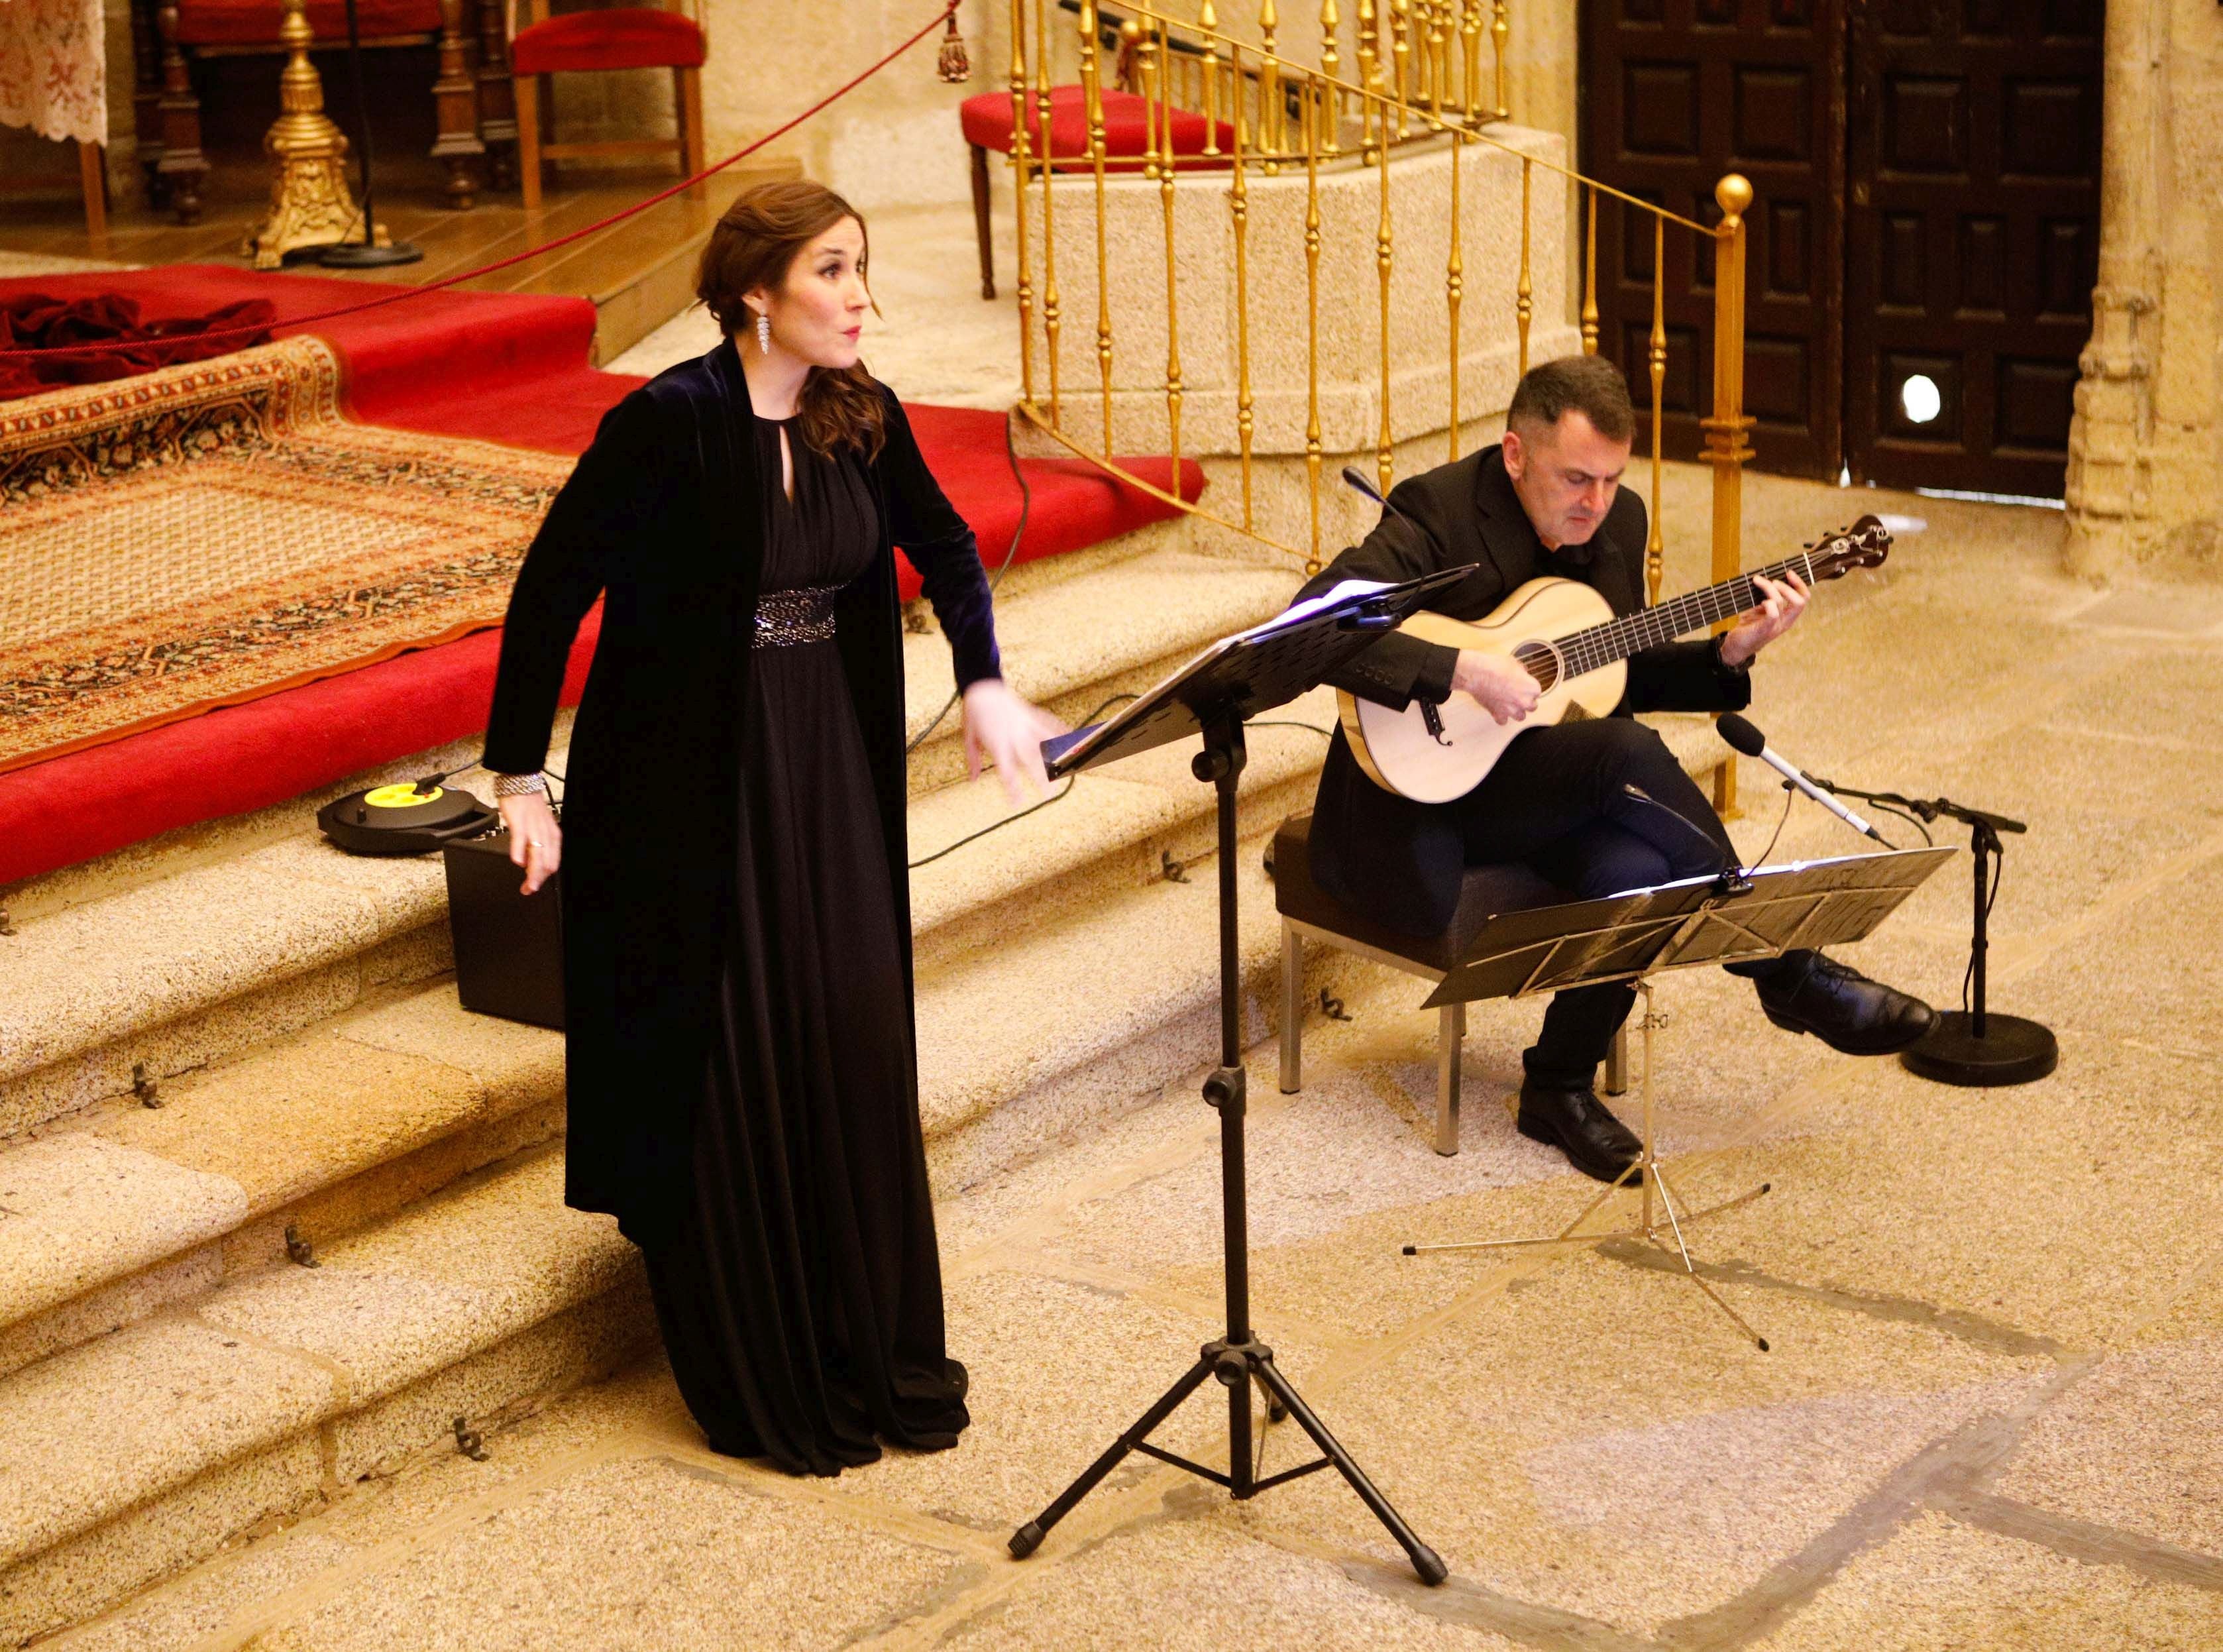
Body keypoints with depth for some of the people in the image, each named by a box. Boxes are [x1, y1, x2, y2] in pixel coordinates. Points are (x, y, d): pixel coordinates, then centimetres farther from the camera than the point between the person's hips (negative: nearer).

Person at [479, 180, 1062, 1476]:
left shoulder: (864, 420, 1)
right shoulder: (668, 424, -17)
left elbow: (944, 546, 13)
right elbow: (551, 591, -14)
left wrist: (984, 682, -5)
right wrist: (522, 775, -16)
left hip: (830, 781, 6)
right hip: (689, 786, -6)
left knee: (857, 1052, 9)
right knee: (724, 1074, 3)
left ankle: (874, 1356, 23)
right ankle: (754, 1381, 18)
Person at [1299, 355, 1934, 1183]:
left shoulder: (1618, 520, 5)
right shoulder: (1437, 512, -18)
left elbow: (1627, 676, 15)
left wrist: (1728, 653, -2)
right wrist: (1462, 670, -36)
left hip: (1549, 790, 7)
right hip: (1423, 783, -7)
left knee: (1635, 871, -29)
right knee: (1628, 753, -30)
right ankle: (1790, 974, -18)